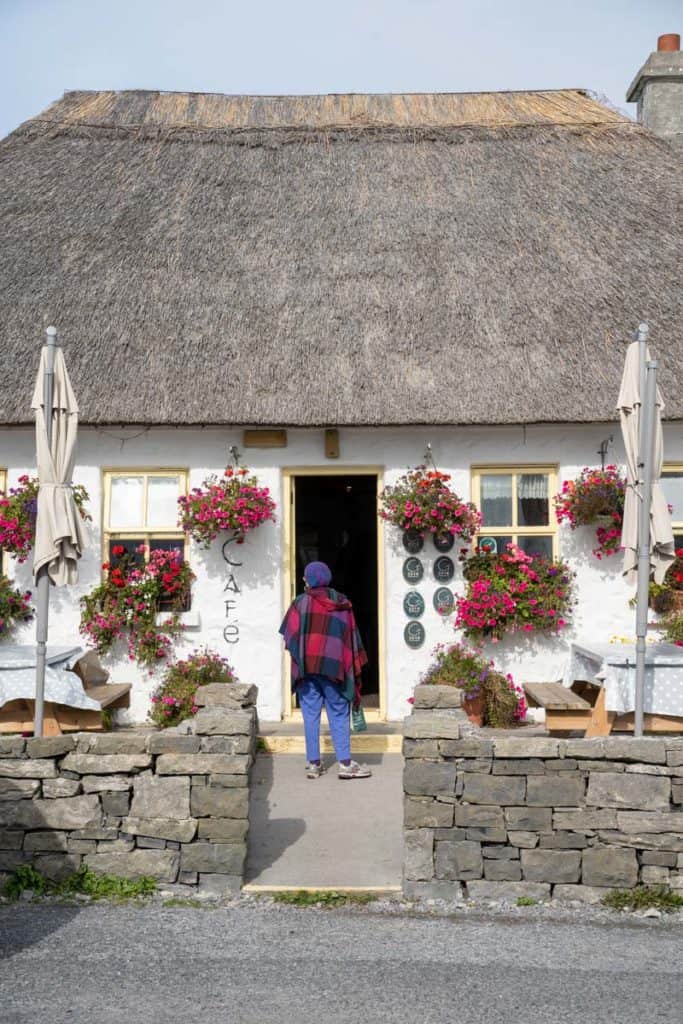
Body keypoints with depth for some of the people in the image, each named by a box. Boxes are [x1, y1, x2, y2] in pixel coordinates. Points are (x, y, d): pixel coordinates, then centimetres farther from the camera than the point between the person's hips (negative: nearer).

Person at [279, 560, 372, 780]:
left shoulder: (300, 602, 0)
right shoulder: (343, 604, 6)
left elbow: (289, 637, 1)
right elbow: (352, 638, 6)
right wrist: (353, 670, 11)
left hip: (306, 666, 0)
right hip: (334, 667, 1)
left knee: (311, 715, 5)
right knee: (339, 715, 5)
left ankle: (314, 764, 7)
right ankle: (345, 763, 1)